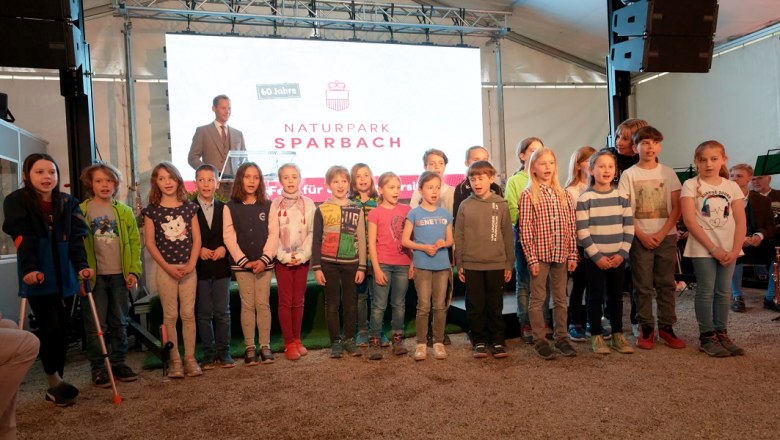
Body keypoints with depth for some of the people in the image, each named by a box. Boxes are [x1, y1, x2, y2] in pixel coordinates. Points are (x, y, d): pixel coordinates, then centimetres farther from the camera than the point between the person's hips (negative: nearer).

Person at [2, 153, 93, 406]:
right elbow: (23, 238, -13)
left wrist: (82, 265, -13)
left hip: (65, 276, 4)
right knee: (50, 329, -7)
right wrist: (29, 269, -25)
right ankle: (55, 382, 9)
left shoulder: (68, 203, 10)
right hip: (38, 277, -4)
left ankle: (55, 384, 17)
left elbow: (76, 237, 1)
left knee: (63, 330, 7)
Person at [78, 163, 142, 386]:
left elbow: (135, 242, 6)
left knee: (120, 323, 11)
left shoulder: (125, 212, 8)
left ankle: (118, 363, 23)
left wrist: (133, 271, -2)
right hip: (94, 276, -2)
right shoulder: (81, 211, 1)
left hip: (120, 275, 3)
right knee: (96, 325, 3)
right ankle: (97, 369, 13)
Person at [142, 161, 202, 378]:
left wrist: (191, 264, -8)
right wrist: (168, 267, -10)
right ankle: (175, 361, 12)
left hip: (188, 268, 1)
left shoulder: (189, 207, 5)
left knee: (188, 314, 3)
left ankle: (190, 358, 12)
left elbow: (196, 239, 3)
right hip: (165, 269, -1)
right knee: (170, 315, 3)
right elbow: (150, 243, -3)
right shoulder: (152, 210, 0)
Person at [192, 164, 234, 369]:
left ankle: (224, 352, 15)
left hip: (221, 266, 1)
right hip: (200, 267, -1)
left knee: (222, 312, 5)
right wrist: (199, 250, -13)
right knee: (204, 313, 5)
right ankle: (209, 354, 15)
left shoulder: (224, 208, 6)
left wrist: (223, 248, -10)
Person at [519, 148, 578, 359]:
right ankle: (539, 340, 15)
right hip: (540, 255, -4)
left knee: (560, 299, 13)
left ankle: (561, 337, 25)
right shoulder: (528, 195, -6)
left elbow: (571, 227, 8)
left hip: (561, 255, 4)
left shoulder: (564, 195, 7)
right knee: (538, 299, 5)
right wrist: (532, 258, -12)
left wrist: (572, 255, 3)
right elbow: (525, 229, -9)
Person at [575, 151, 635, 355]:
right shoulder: (584, 198, -7)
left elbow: (629, 227, 4)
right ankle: (596, 337, 14)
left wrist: (622, 253, -6)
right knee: (596, 297, 3)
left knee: (616, 296, 11)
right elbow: (582, 231, -11)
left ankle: (618, 336, 23)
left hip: (618, 257, 4)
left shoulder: (621, 197, 5)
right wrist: (596, 255, -14)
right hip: (594, 257, -4)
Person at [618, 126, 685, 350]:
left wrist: (662, 233, -9)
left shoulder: (668, 173, 5)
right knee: (643, 286, 3)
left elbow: (676, 208, 3)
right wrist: (642, 235, -11)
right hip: (640, 237, -2)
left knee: (666, 284, 6)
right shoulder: (629, 175, 0)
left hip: (666, 236, 2)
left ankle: (666, 327, 16)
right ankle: (646, 329, 12)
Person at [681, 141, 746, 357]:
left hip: (728, 248, 4)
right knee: (706, 291, -1)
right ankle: (707, 337, 8)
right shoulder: (690, 185, -4)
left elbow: (740, 221, 4)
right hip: (702, 248, -4)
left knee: (723, 292, 9)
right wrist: (712, 248, -14)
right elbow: (689, 220, -11)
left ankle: (722, 334, 19)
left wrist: (735, 249, -8)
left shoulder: (732, 186, 7)